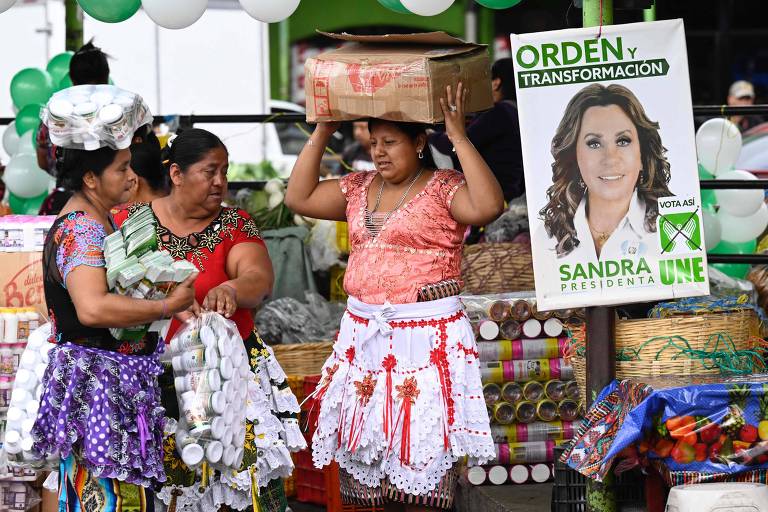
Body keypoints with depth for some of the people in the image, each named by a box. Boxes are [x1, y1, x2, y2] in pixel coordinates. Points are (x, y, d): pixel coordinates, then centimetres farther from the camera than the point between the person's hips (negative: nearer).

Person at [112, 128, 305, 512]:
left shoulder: (235, 225, 5)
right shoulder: (129, 220, 4)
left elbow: (260, 278, -12)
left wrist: (230, 289, -34)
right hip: (150, 380, 0)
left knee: (245, 476, -9)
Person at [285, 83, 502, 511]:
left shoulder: (444, 188, -6)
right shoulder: (359, 188, 13)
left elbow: (489, 206, -24)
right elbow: (299, 198, 13)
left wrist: (459, 137, -22)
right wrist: (321, 134, 8)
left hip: (426, 336, -6)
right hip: (364, 332, 6)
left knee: (421, 446, -5)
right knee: (373, 445, 8)